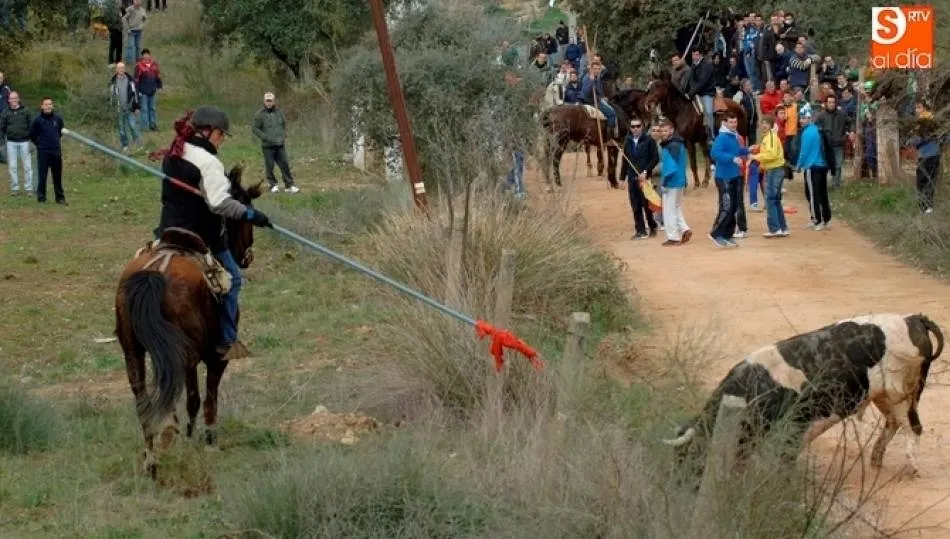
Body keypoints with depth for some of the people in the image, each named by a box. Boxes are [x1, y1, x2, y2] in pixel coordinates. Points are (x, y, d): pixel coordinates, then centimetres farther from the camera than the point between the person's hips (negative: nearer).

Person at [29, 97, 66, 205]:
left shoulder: (58, 119, 1)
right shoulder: (38, 120, -8)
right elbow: (32, 135, 2)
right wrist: (40, 144, 3)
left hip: (56, 151, 3)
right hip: (43, 152, -3)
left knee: (57, 176, 8)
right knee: (42, 176, -2)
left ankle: (60, 197, 15)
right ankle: (41, 197, 7)